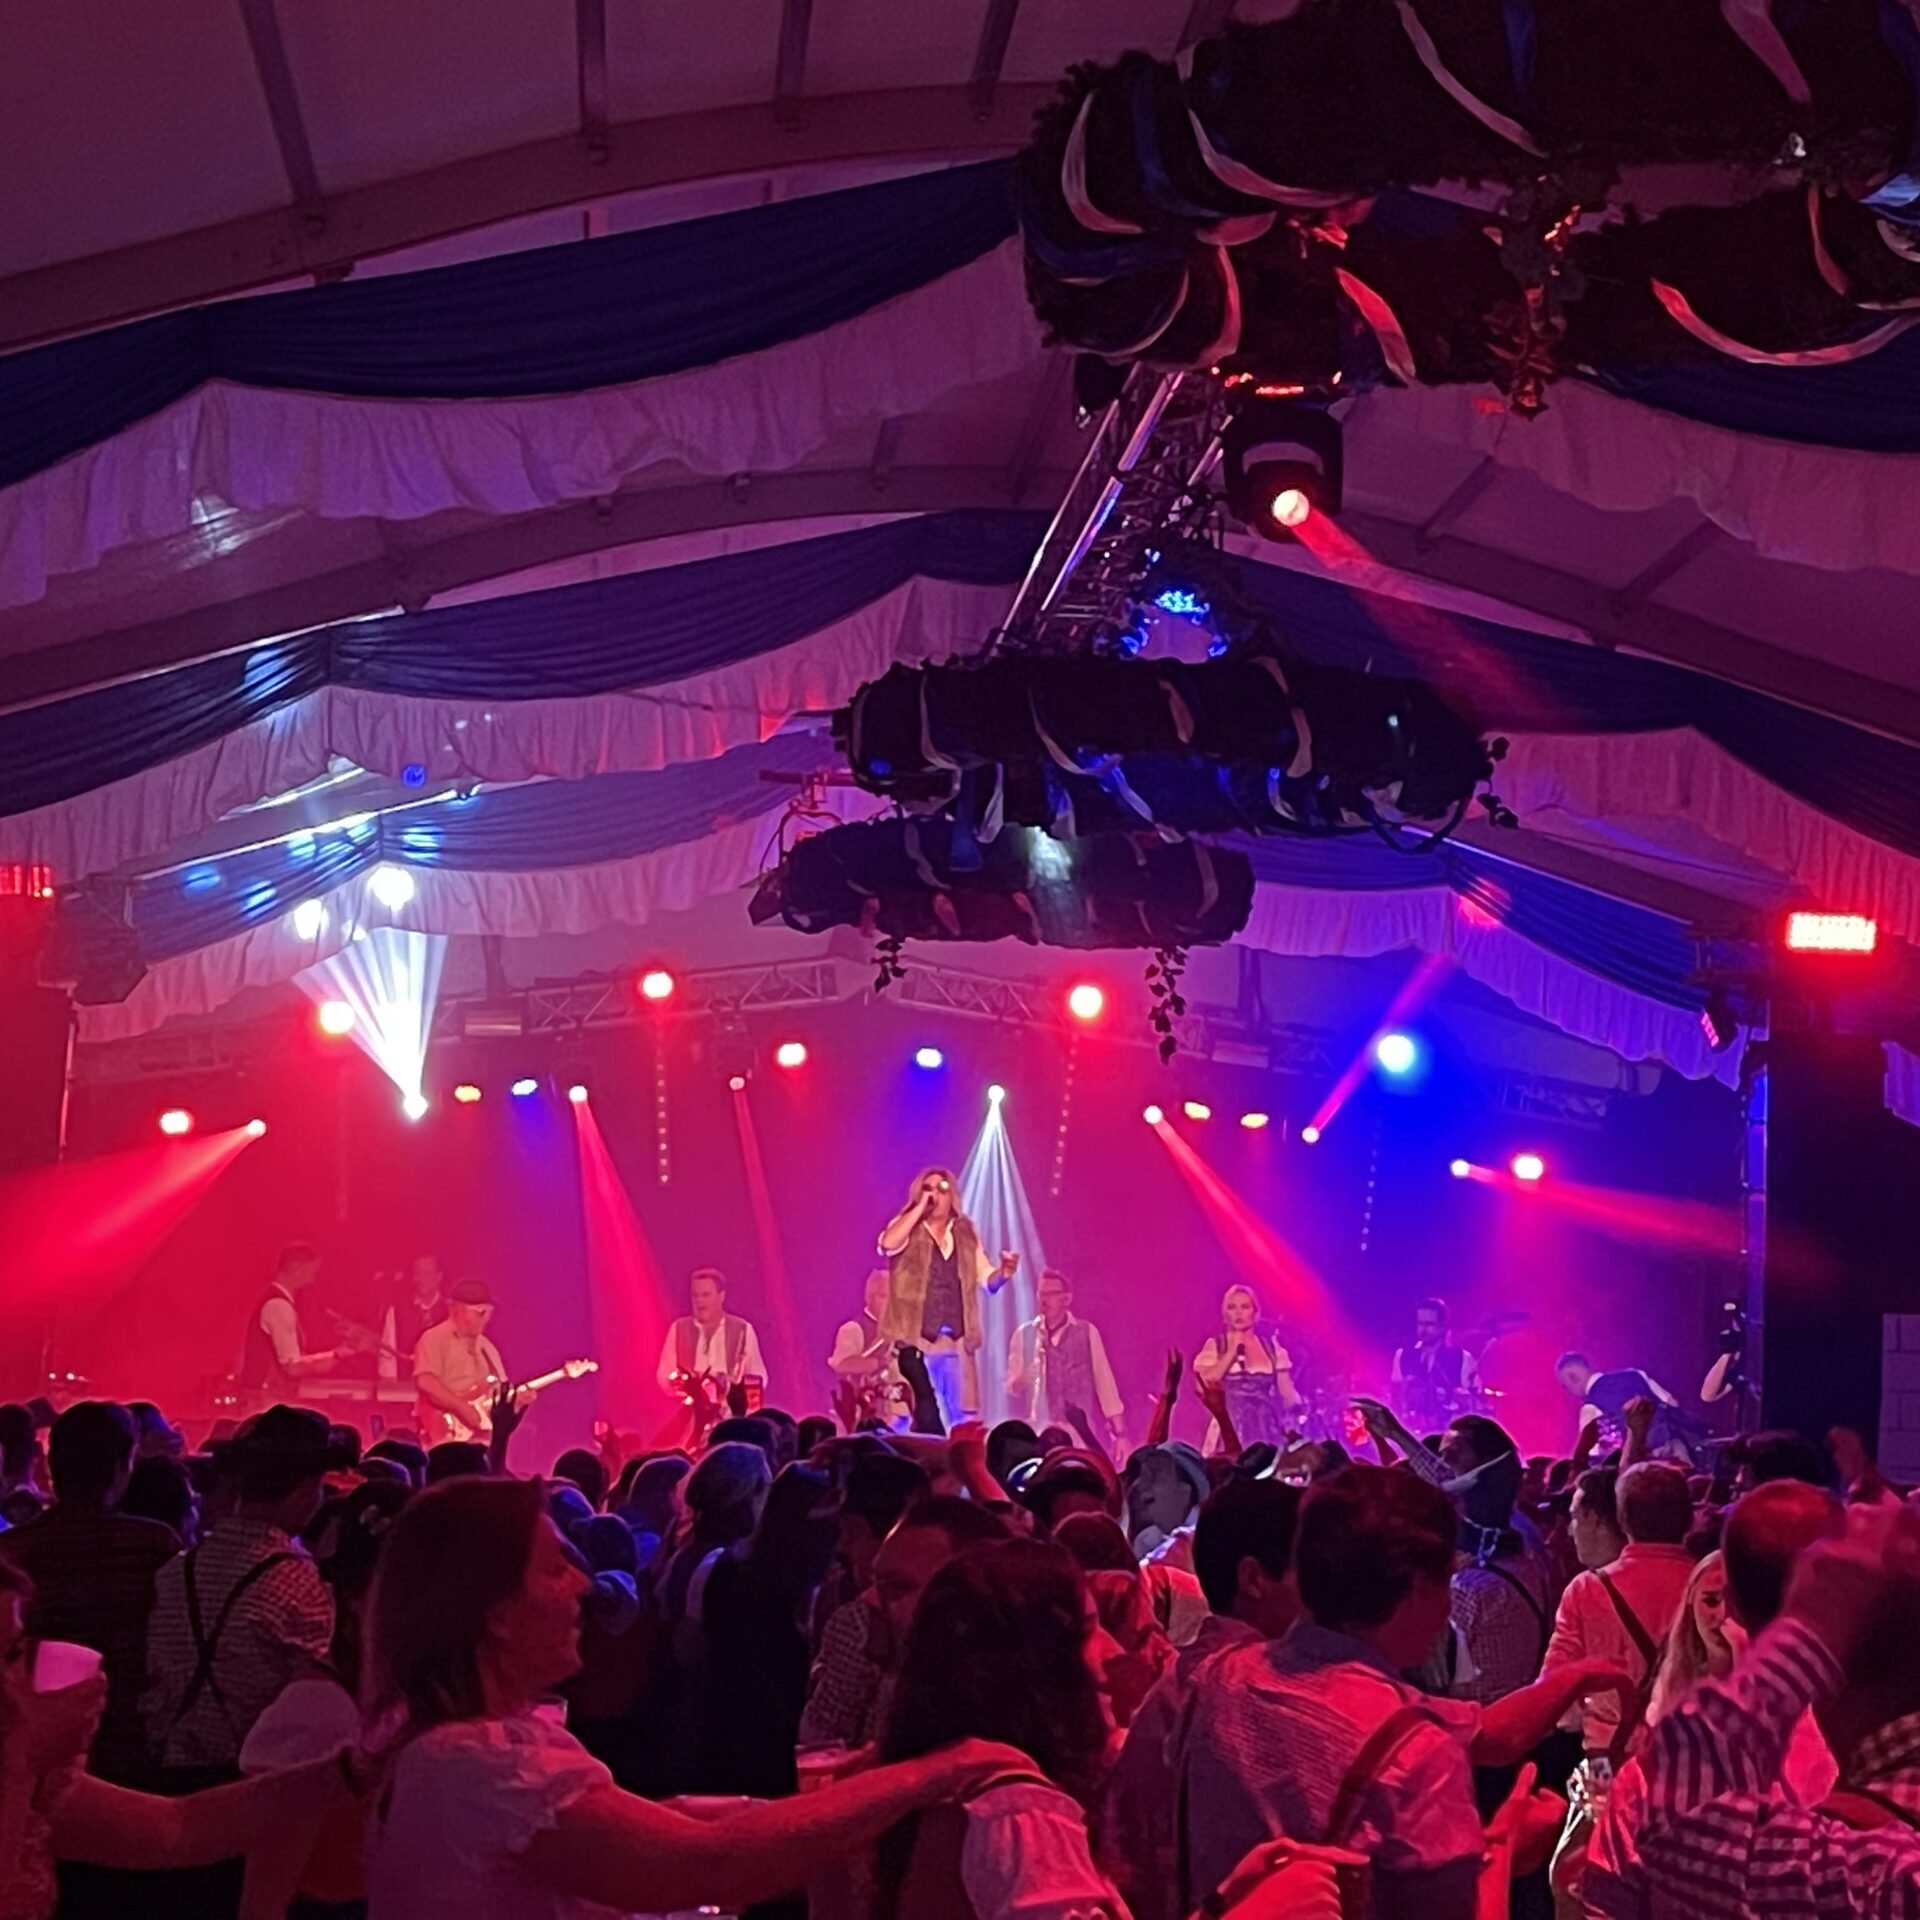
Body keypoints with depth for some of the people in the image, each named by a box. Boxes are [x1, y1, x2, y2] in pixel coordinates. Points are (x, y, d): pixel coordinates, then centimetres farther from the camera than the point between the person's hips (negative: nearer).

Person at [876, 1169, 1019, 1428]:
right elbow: (888, 1244, -21)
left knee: (966, 1419, 3)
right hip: (914, 1342, -3)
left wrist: (1004, 1272, -11)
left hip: (957, 1343, 4)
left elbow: (987, 1279, 12)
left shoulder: (966, 1232, 12)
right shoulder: (907, 1228, 2)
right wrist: (919, 1207, -15)